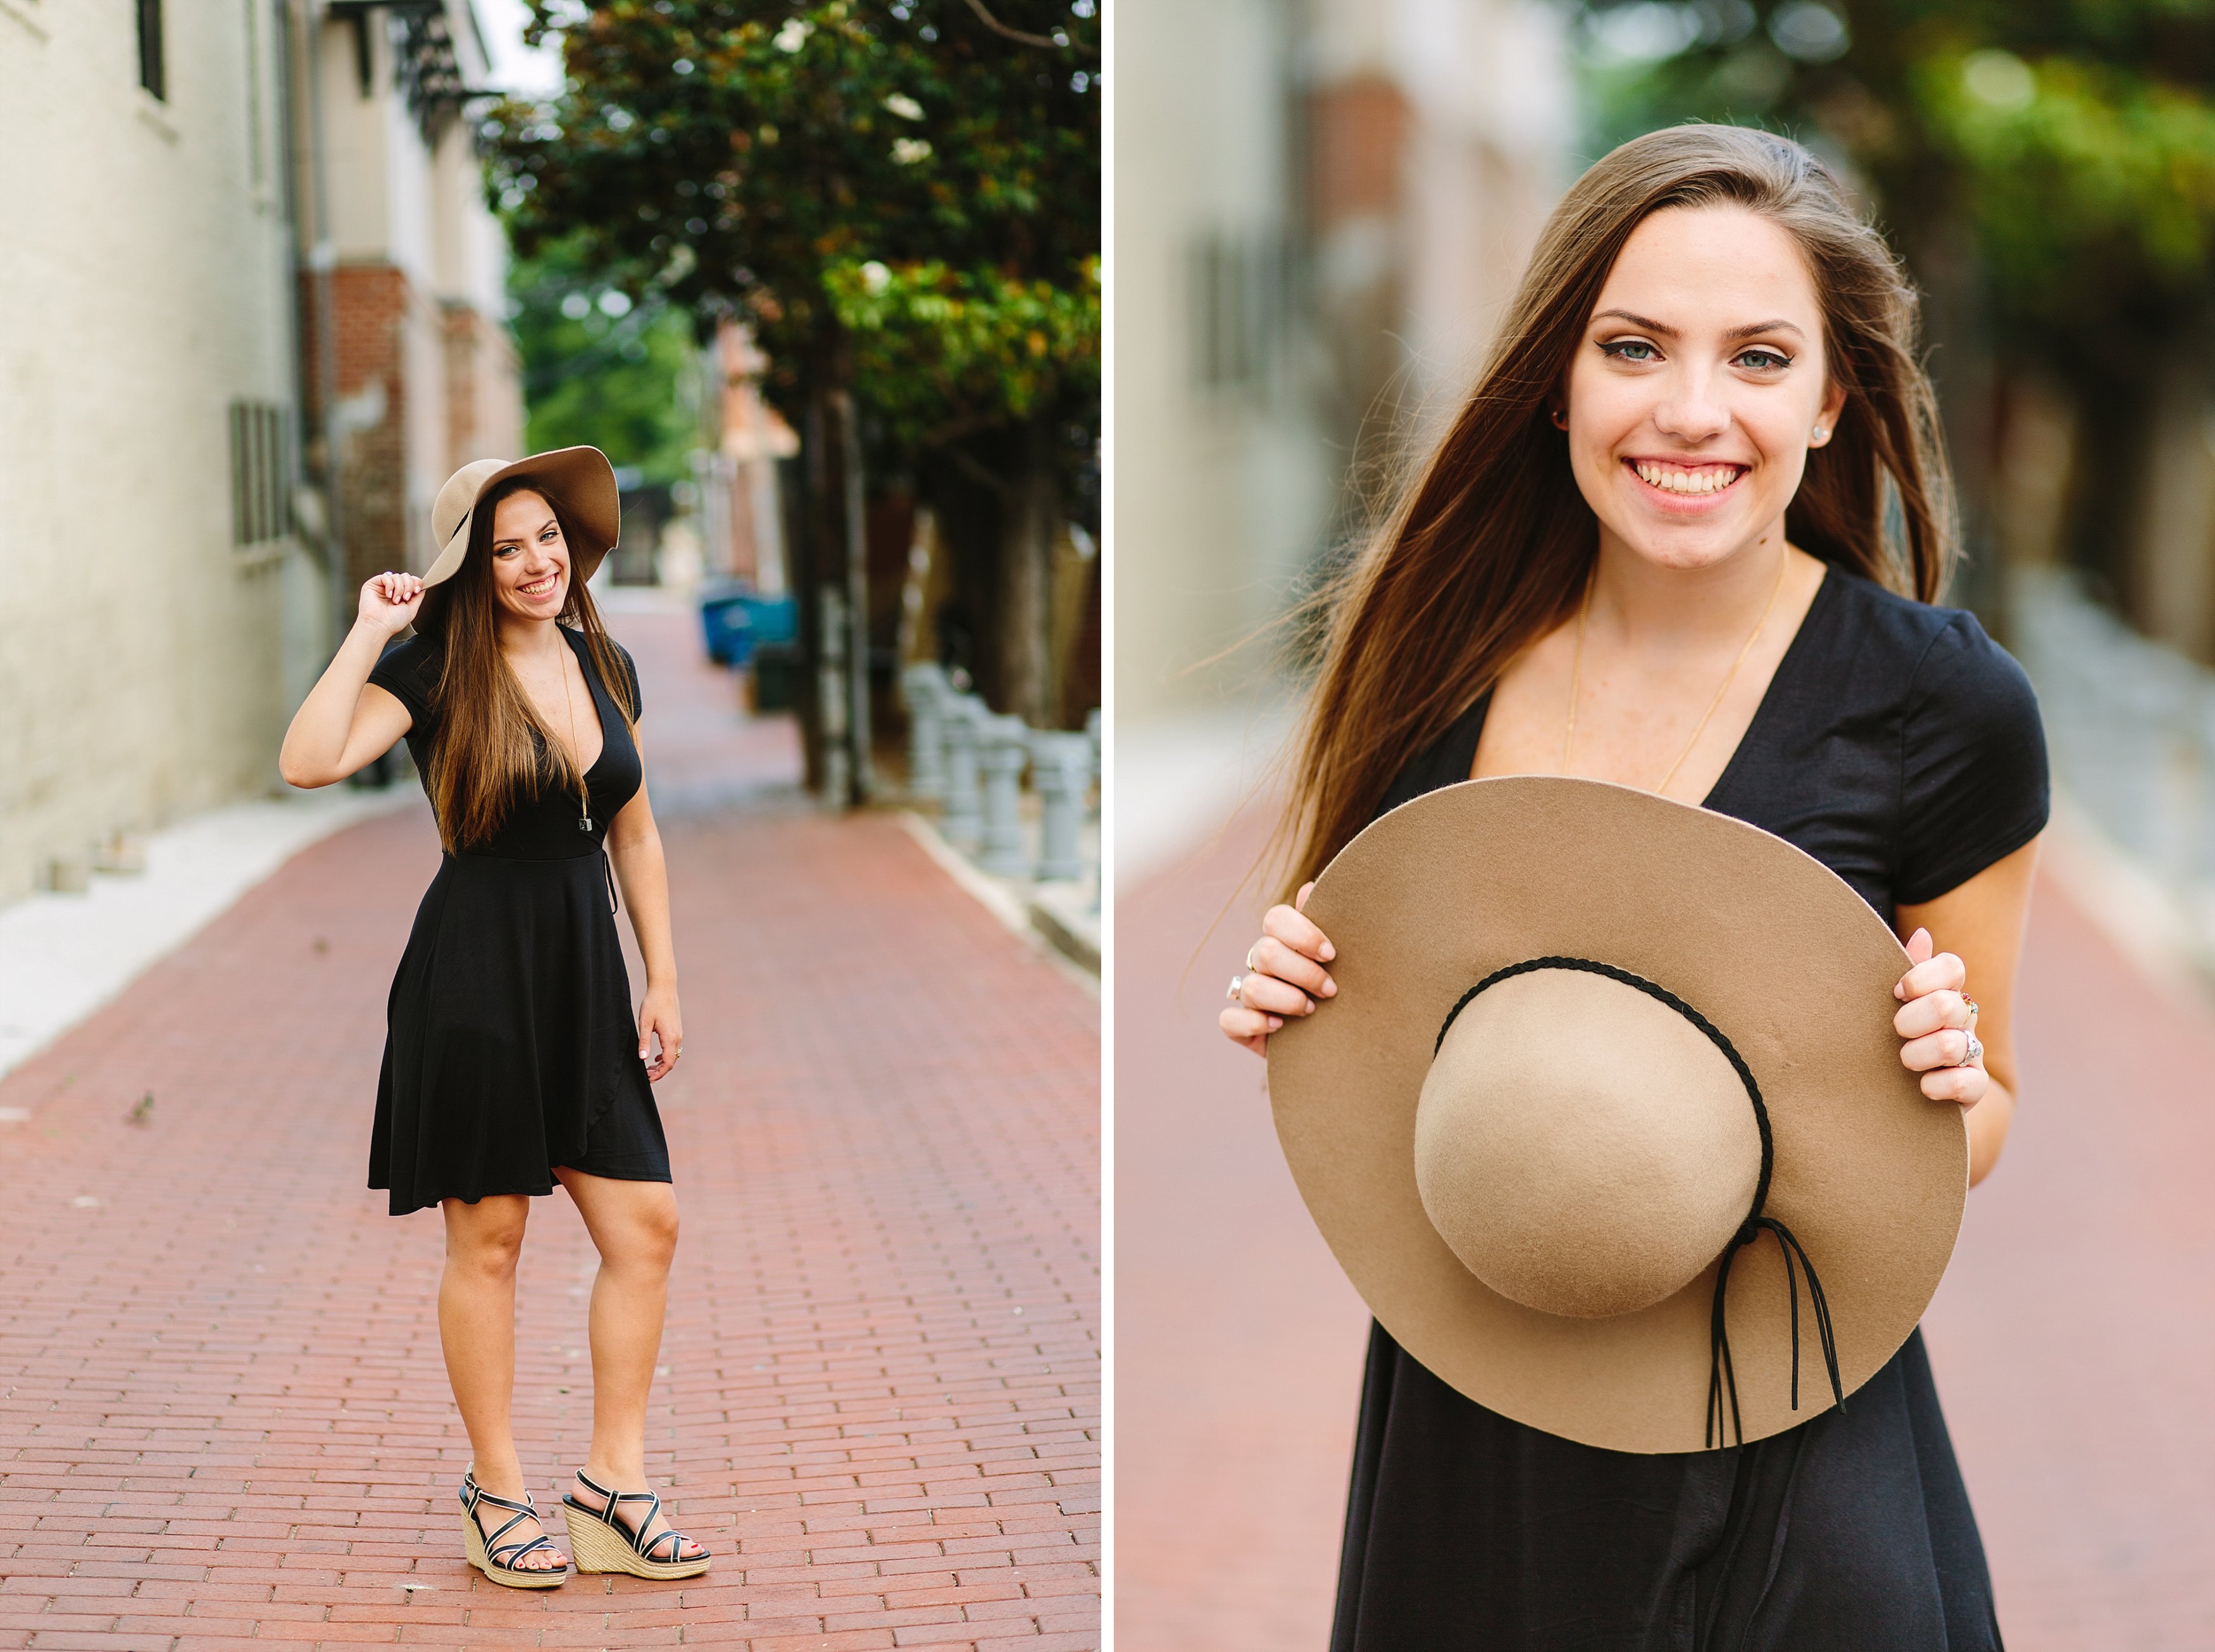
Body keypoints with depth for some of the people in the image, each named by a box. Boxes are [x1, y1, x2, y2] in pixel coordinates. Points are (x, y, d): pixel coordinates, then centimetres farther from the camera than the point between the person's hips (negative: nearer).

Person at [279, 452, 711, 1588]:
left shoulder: (606, 666, 9)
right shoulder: (435, 671, -8)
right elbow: (309, 763, -25)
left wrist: (663, 980, 13)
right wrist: (370, 631, -20)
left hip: (584, 973, 6)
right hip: (476, 972, -6)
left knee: (646, 1227, 3)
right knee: (488, 1237, 3)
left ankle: (613, 1477, 15)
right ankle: (497, 1490, 17)